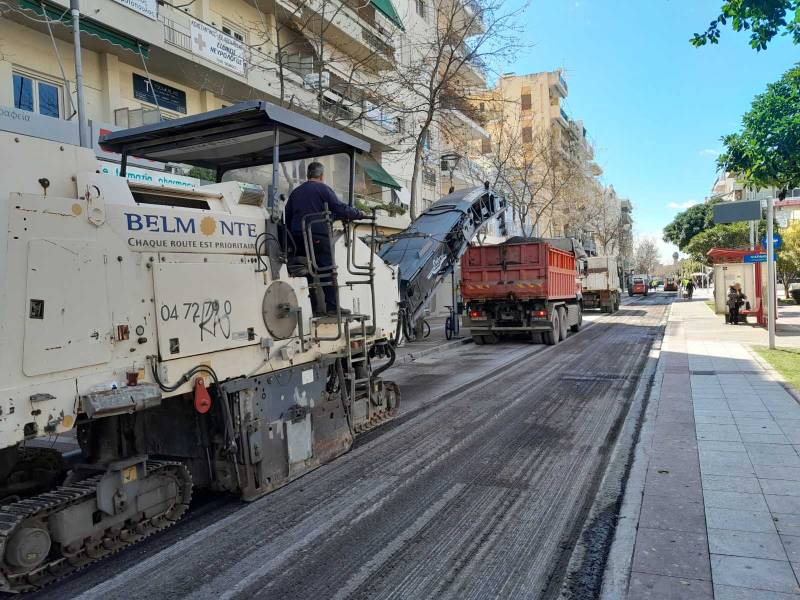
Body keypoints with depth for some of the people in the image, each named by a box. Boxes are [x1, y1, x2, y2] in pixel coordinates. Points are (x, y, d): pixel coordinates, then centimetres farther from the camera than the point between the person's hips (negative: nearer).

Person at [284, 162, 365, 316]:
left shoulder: (296, 191, 21)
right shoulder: (322, 189, 0)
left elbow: (287, 215, 22)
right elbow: (340, 208, -7)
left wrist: (292, 233, 27)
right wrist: (360, 214, 4)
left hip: (298, 236, 6)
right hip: (317, 235, -6)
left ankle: (315, 306, 8)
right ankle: (332, 306, -7)